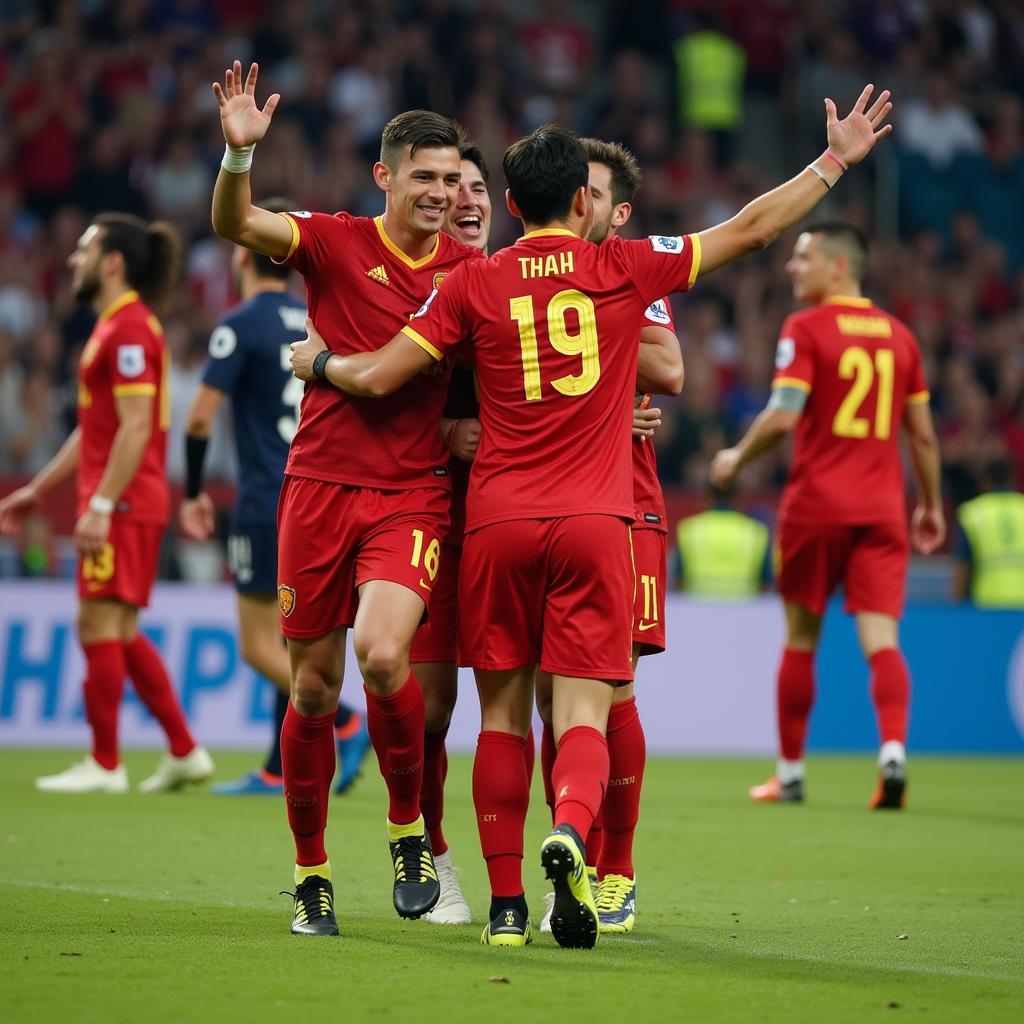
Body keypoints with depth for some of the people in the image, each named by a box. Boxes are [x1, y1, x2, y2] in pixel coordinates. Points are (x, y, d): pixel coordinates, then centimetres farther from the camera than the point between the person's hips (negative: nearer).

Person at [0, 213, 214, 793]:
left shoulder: (129, 330, -12)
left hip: (125, 504, -10)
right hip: (130, 504, 10)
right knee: (120, 633, 11)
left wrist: (101, 505, -23)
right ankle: (185, 751, 13)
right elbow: (93, 430, 25)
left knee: (100, 624, -7)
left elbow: (135, 427, -20)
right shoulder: (114, 327, 19)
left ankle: (104, 765, -3)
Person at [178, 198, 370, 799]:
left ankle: (347, 724, -19)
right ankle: (279, 771, 11)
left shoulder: (242, 325, -8)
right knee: (291, 639, 11)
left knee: (260, 644, -3)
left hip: (267, 504, -7)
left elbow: (201, 418, -12)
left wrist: (194, 492, -1)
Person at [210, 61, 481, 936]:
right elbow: (234, 224, -15)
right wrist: (239, 153, -32)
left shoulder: (471, 272, 6)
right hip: (320, 486, 0)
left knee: (382, 653, -24)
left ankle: (409, 830, -2)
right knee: (313, 689, 4)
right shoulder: (335, 243, 0)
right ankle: (312, 876, 19)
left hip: (415, 495, 0)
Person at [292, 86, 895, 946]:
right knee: (583, 713, -3)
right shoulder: (626, 270, 3)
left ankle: (506, 904, 7)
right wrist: (836, 162, 19)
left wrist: (318, 361, 23)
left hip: (498, 521, 1)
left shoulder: (476, 284, 3)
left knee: (503, 715, 9)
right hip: (595, 521, -1)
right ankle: (570, 831, -33)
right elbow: (750, 229, 9)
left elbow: (378, 376, 2)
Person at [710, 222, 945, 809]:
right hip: (882, 508, 3)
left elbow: (783, 415, -15)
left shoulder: (806, 328, -5)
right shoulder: (898, 335, 11)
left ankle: (791, 773, 18)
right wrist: (931, 506, 23)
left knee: (801, 638, 10)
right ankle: (894, 749, -28)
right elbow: (924, 436, 13)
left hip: (817, 504, -3)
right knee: (881, 639, -5)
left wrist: (737, 459, 1)